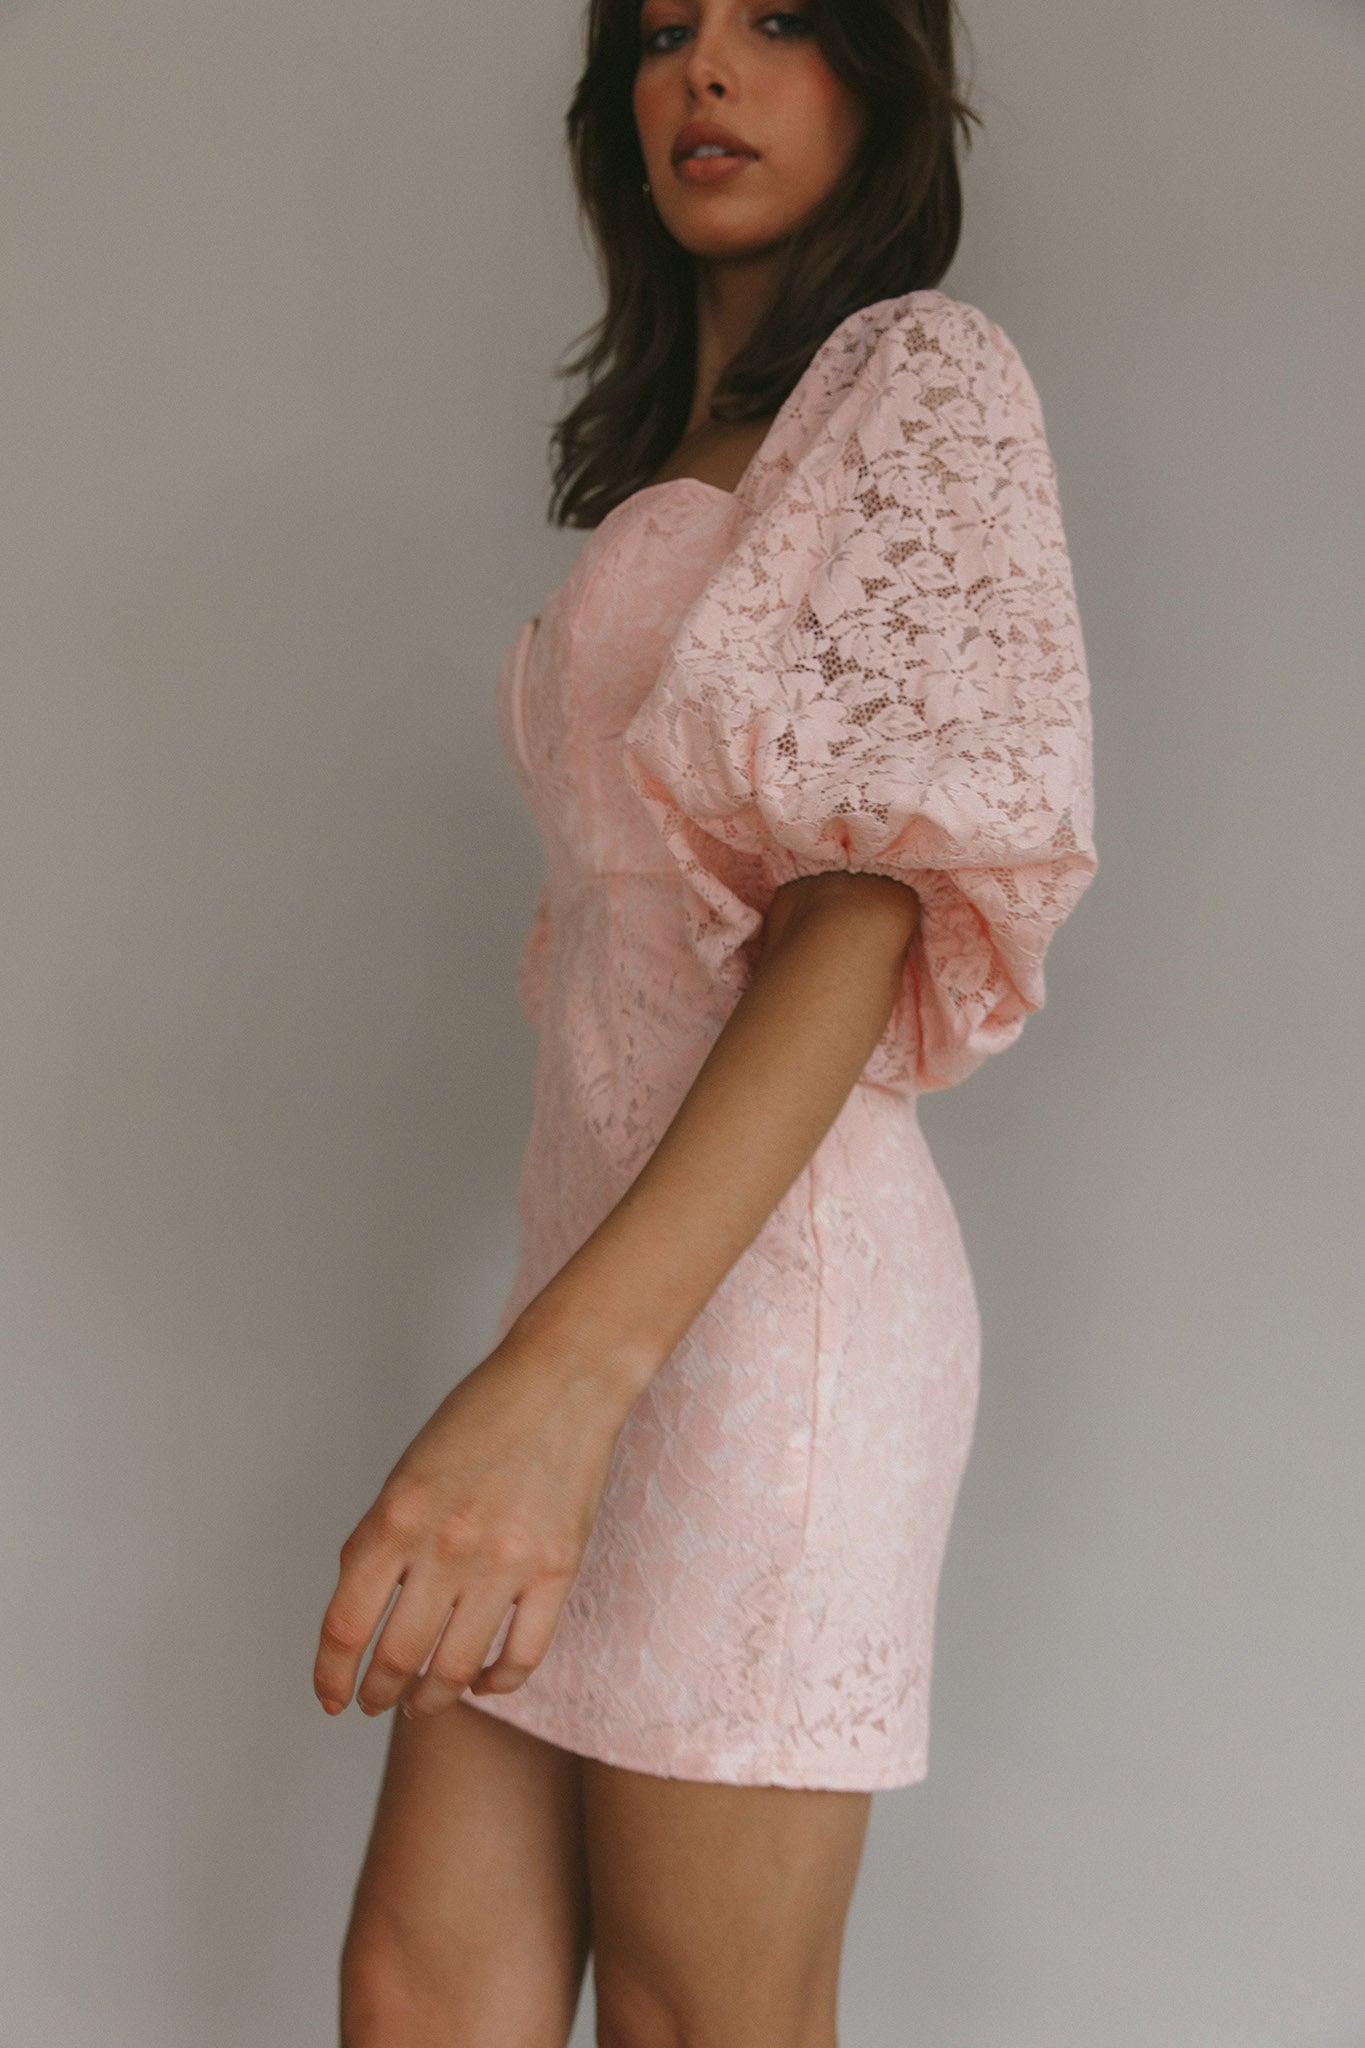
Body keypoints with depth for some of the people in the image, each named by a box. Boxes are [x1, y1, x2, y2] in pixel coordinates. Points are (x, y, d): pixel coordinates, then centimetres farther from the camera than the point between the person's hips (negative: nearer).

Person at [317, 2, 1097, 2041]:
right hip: (603, 1259, 8)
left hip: (762, 1293, -8)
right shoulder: (677, 456, 23)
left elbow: (886, 887, -17)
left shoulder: (923, 377, -4)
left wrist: (568, 1367, -30)